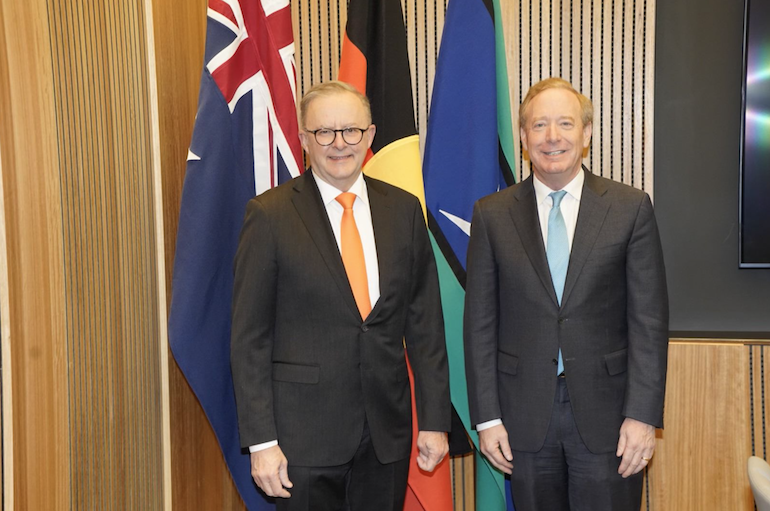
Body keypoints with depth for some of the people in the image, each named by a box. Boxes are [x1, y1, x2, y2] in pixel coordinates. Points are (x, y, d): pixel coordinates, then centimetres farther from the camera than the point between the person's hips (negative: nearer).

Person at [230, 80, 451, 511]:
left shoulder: (404, 210, 4)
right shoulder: (270, 215, -7)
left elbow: (425, 322, 6)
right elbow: (250, 336, -6)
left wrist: (435, 419, 4)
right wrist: (261, 440, -9)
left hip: (388, 427, 3)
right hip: (305, 433, -3)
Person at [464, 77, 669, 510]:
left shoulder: (630, 208, 0)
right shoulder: (492, 215, 2)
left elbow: (649, 319, -2)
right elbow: (480, 322, 2)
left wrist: (643, 414, -8)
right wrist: (487, 417, -2)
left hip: (606, 411, -1)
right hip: (525, 414, 1)